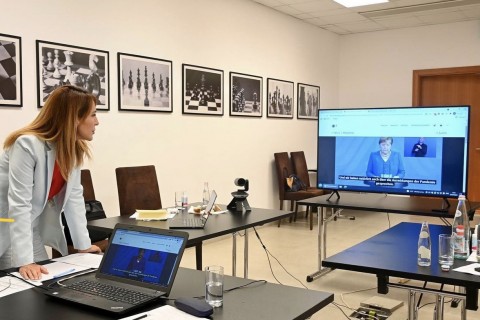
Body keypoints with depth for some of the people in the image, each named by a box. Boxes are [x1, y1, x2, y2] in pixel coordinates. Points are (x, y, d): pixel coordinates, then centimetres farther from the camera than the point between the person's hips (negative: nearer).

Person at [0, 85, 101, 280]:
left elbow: (74, 197, -1)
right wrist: (24, 261, -33)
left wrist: (84, 244, -4)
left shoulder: (74, 149, -2)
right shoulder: (28, 145, -27)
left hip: (33, 231, 7)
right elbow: (19, 204, -30)